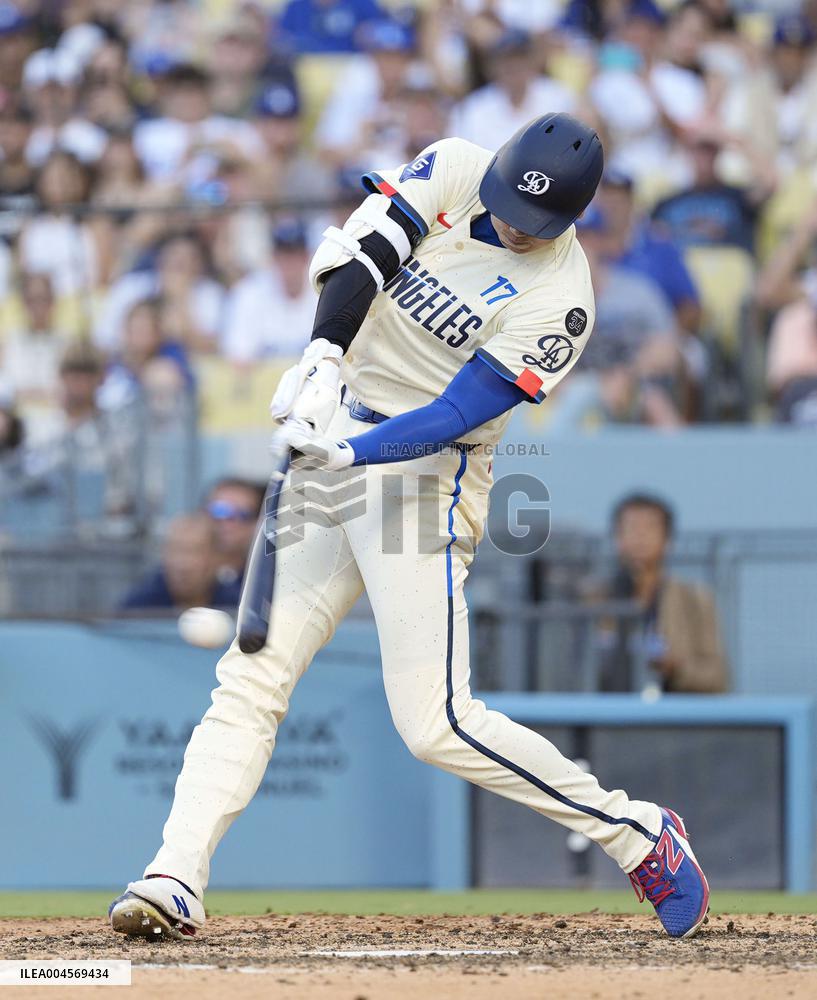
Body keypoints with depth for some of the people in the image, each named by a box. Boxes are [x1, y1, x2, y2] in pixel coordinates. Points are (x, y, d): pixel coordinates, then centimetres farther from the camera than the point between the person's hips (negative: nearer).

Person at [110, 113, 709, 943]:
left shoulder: (559, 302, -15)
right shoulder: (453, 171, -1)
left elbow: (459, 411, -20)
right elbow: (357, 251, -11)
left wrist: (349, 455, -33)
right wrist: (325, 354, -27)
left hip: (427, 474, -6)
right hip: (337, 444, 6)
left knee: (435, 725, -12)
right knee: (251, 678, -4)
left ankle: (637, 834, 1)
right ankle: (176, 878, -8)